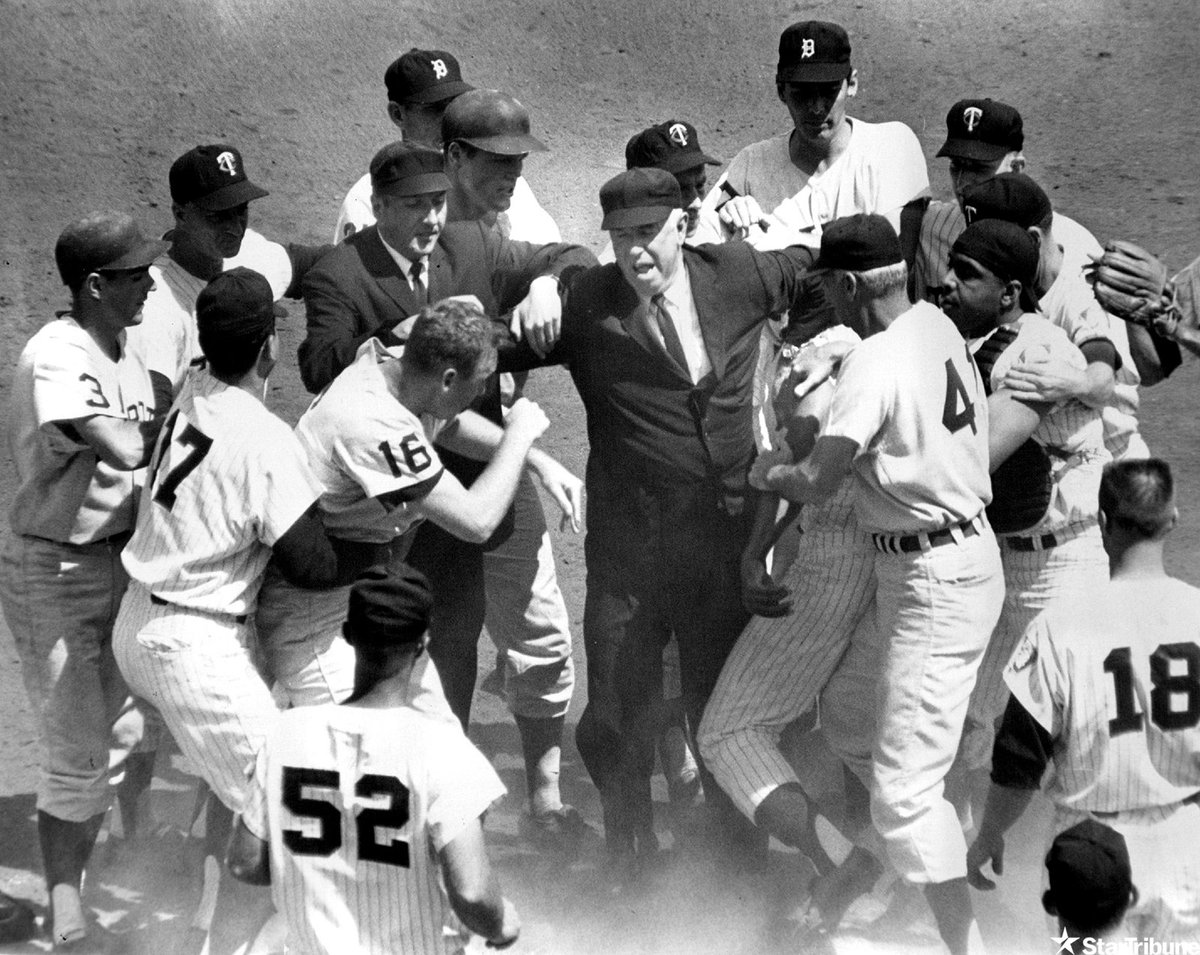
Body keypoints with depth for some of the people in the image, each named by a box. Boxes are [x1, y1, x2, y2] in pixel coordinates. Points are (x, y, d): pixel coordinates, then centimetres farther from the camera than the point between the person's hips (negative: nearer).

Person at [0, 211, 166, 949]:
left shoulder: (124, 348, 4)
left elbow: (147, 451, 6)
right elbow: (127, 449, -35)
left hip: (116, 562, 8)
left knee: (121, 735, 15)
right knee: (80, 756, -1)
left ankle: (70, 891, 31)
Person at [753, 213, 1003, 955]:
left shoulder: (877, 362, -21)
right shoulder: (939, 325, 4)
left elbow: (817, 484, -23)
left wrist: (767, 471, 0)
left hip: (934, 580, -10)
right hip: (969, 553, 10)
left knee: (905, 788, -8)